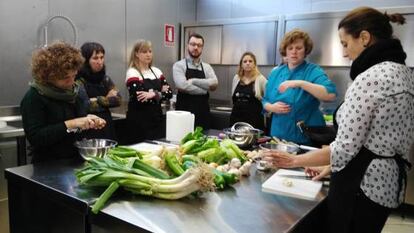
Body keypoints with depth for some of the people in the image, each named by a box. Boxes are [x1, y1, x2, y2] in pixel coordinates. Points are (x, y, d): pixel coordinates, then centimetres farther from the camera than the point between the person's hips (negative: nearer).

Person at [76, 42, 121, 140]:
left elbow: (118, 99, 2)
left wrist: (97, 100, -10)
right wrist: (107, 99, -7)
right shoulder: (79, 80, -9)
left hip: (107, 127, 6)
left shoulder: (105, 79, 9)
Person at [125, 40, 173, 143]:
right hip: (140, 121, -6)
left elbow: (169, 93, 2)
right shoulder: (132, 73, -9)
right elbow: (139, 98, -21)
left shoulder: (156, 71, 10)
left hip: (157, 117, 6)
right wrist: (159, 93, -12)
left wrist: (154, 94, -14)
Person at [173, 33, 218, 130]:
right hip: (184, 112, -3)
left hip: (203, 113, 4)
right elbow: (182, 86, -18)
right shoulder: (179, 65, -2)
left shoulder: (207, 67, 10)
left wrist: (193, 81, -15)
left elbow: (214, 84, -8)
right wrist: (206, 89, -10)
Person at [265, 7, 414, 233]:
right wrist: (332, 166, 15)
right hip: (387, 179, 9)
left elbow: (345, 147, -22)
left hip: (362, 183, -9)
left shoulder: (370, 77, -21)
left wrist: (295, 160, -9)